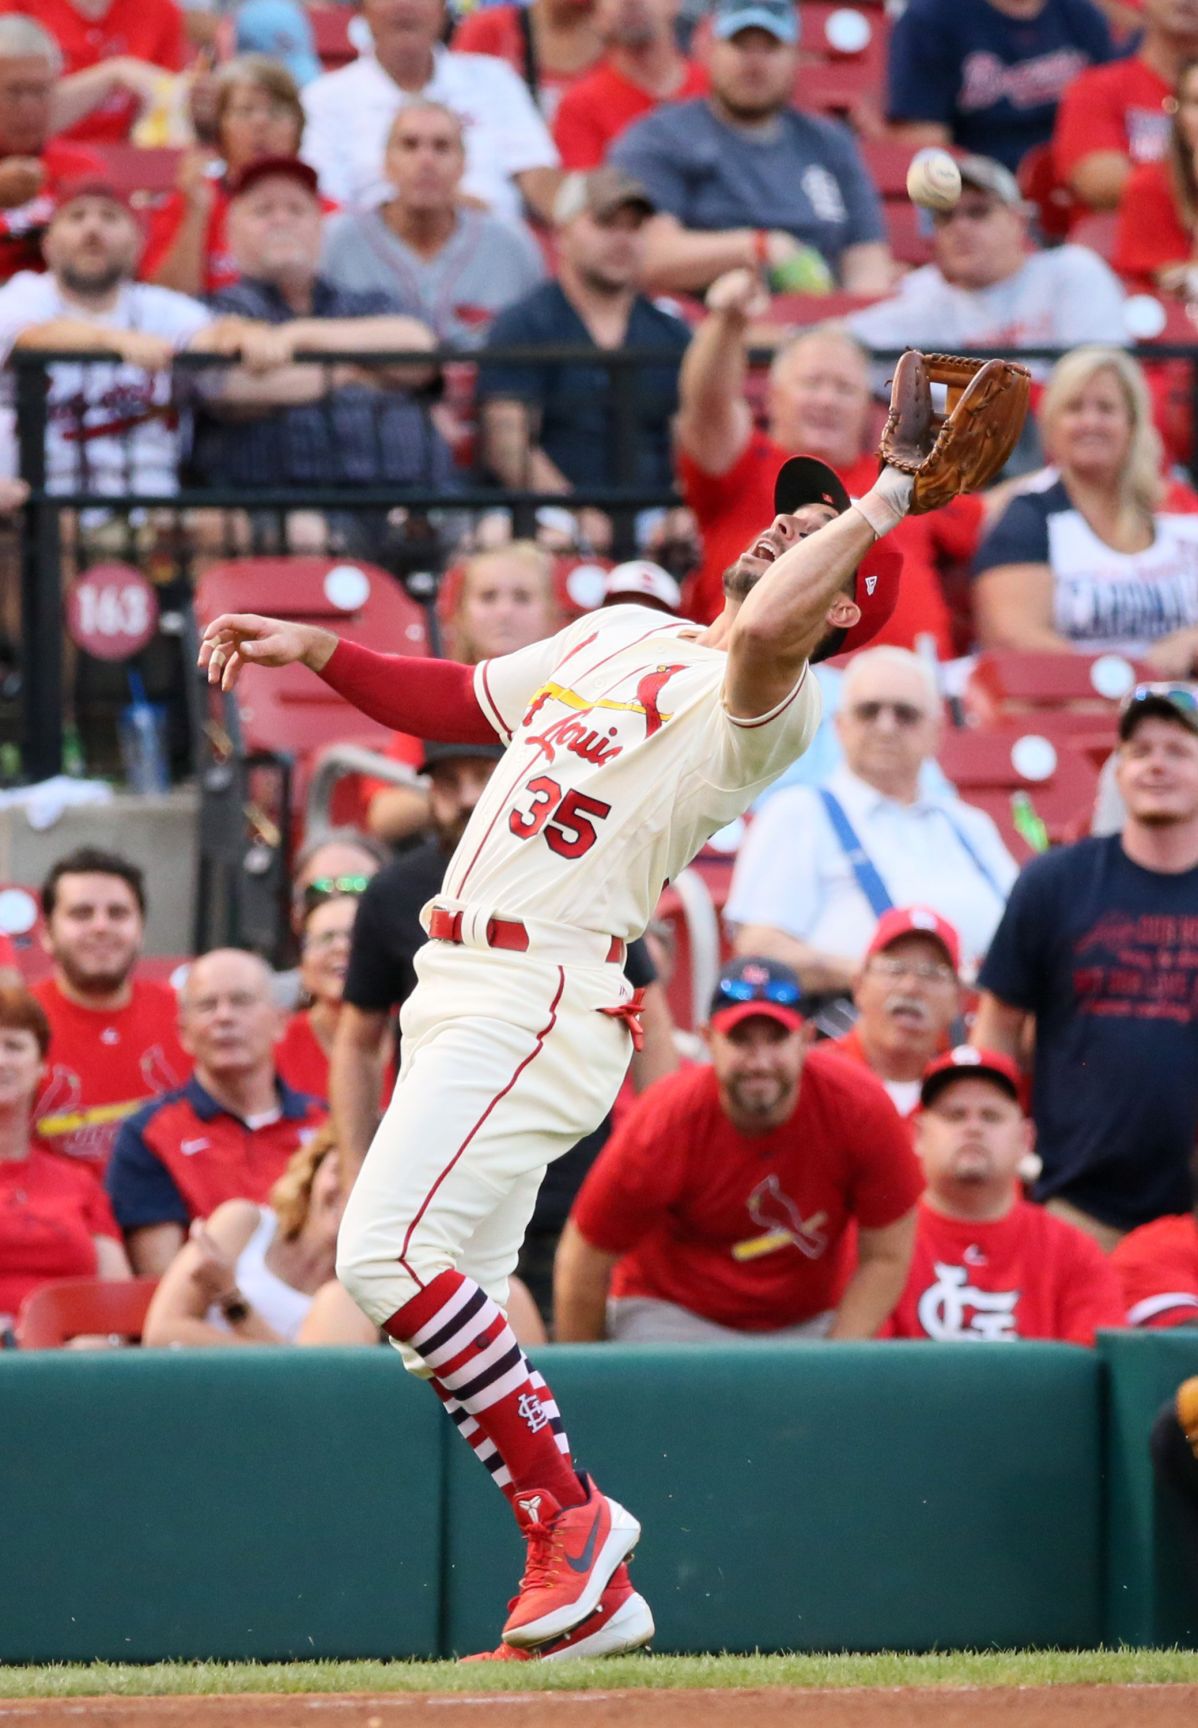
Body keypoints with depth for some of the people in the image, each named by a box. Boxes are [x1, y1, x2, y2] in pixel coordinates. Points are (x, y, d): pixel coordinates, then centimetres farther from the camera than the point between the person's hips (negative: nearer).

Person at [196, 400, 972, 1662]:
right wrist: (314, 650, 17)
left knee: (390, 1253, -22)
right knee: (451, 1298, 8)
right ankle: (585, 1592, 10)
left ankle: (572, 1515, -12)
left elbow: (762, 631, -34)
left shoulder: (768, 707, -10)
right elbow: (457, 701, 29)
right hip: (460, 987, 9)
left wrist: (884, 504, -23)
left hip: (539, 1000, -9)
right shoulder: (620, 634, 19)